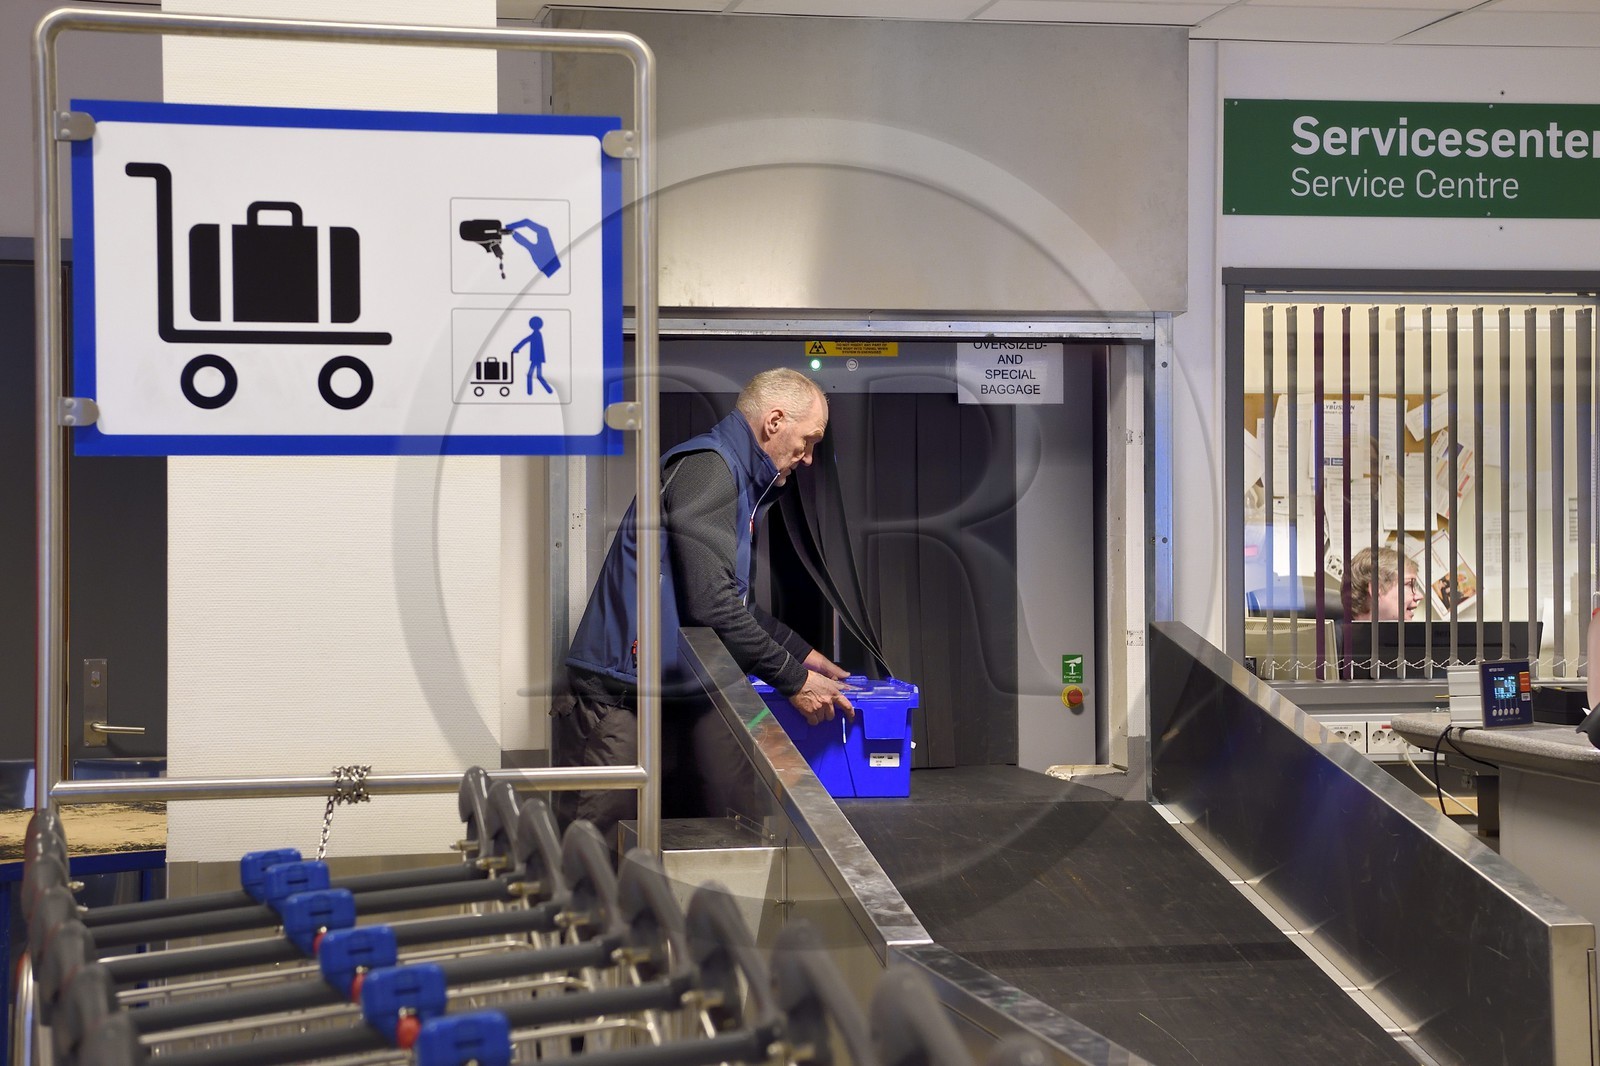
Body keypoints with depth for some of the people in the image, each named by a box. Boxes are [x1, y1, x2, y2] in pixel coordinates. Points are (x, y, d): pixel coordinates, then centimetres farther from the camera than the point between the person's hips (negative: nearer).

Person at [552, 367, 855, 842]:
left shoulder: (739, 483, 22)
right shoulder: (706, 468, -12)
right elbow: (712, 606, -20)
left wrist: (801, 652, 25)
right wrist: (793, 680, -12)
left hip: (687, 700, 10)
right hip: (620, 701, -10)